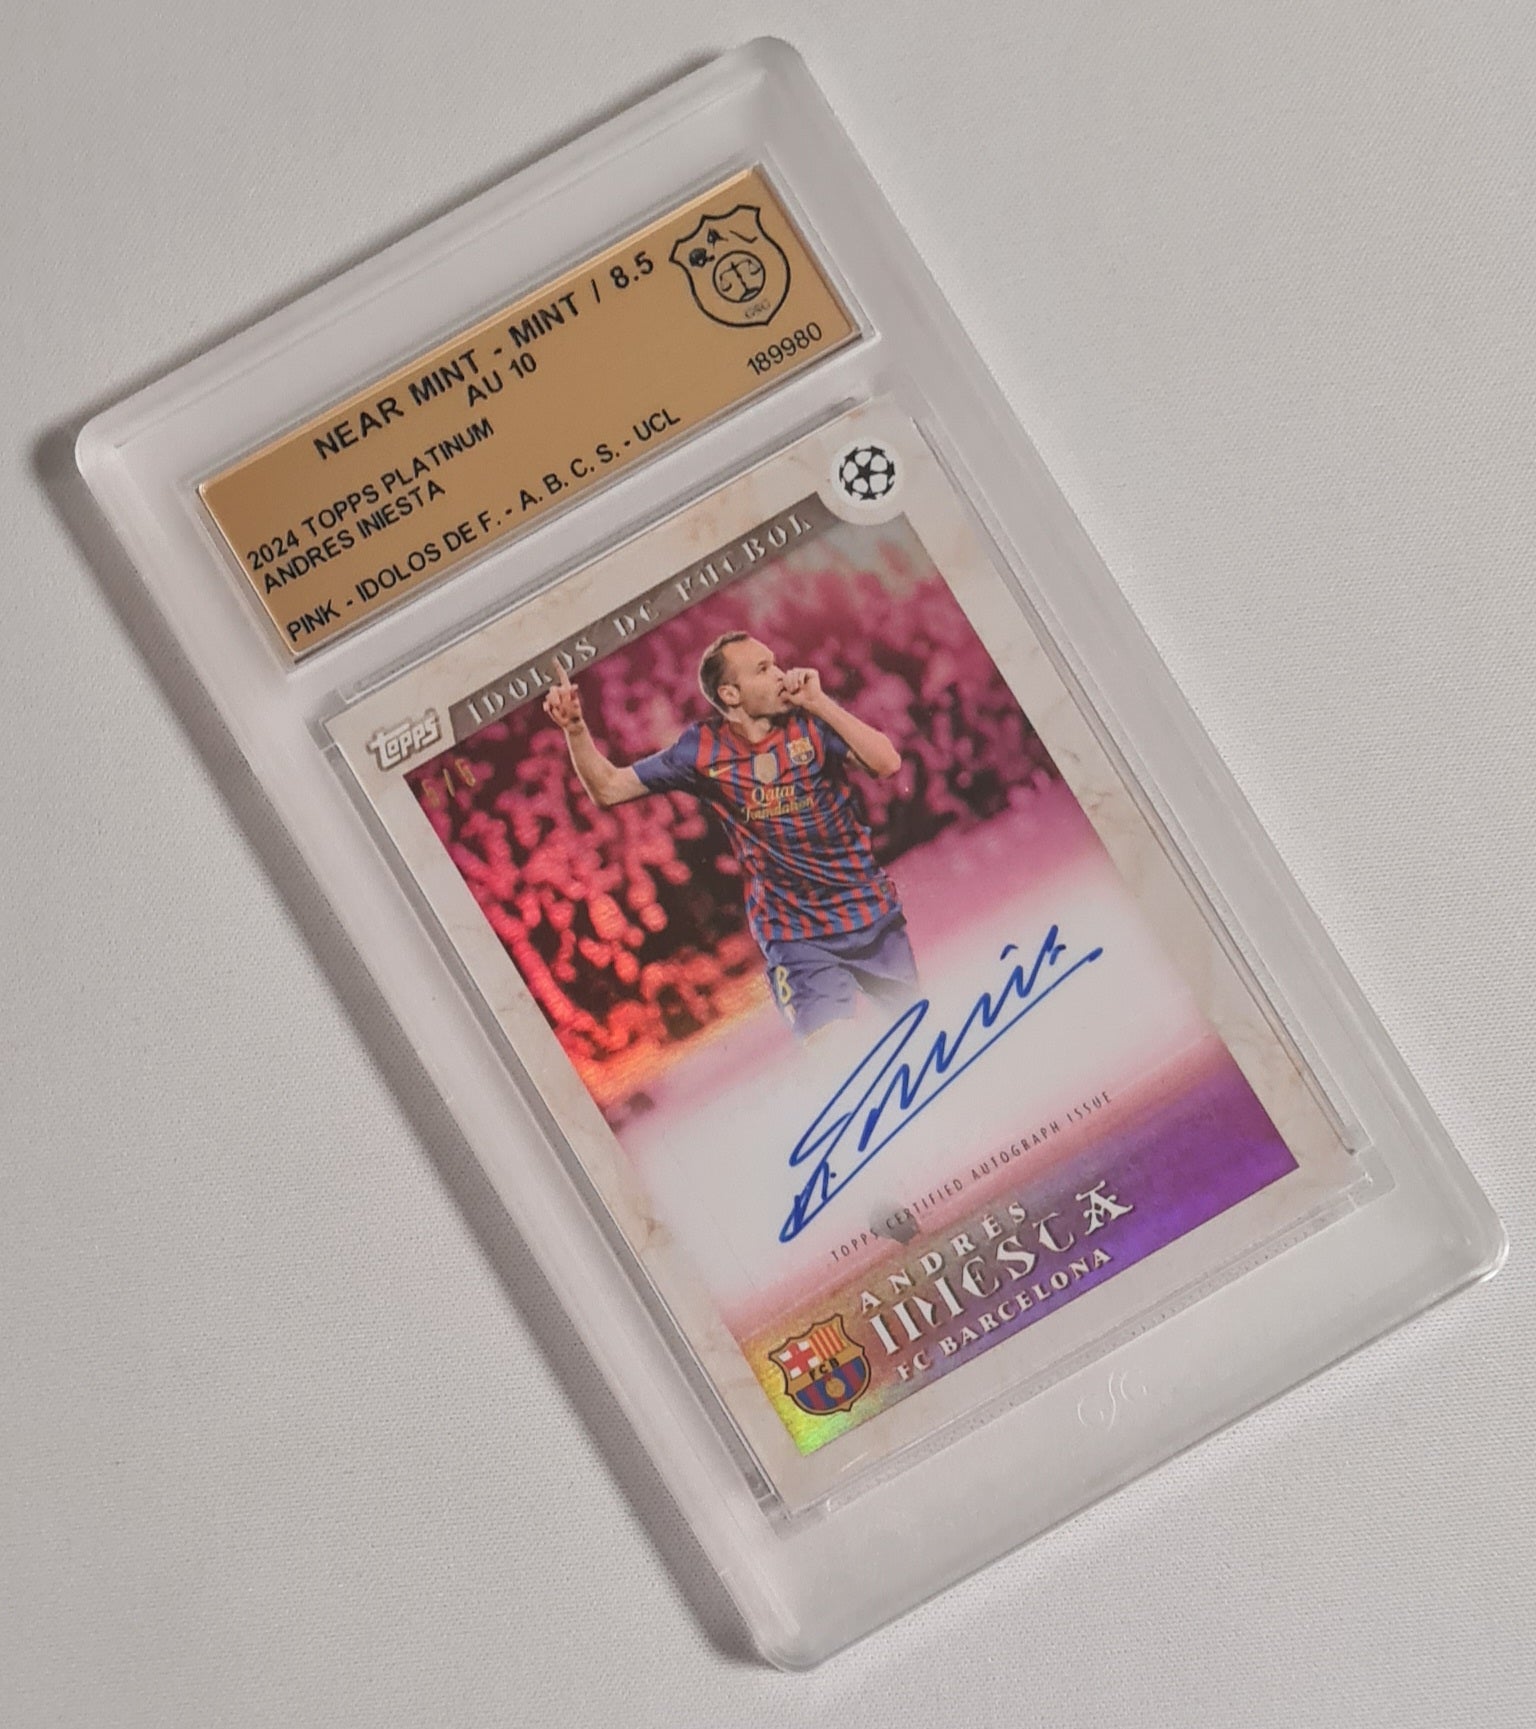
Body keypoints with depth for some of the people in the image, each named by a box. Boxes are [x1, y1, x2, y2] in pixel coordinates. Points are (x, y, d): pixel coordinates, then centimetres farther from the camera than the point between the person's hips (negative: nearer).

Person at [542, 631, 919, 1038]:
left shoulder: (810, 720, -8)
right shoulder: (702, 749, -7)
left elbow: (887, 762, -20)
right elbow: (608, 788, -1)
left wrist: (819, 702, -21)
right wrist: (574, 727, -16)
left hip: (873, 916, 1)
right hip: (797, 939, -1)